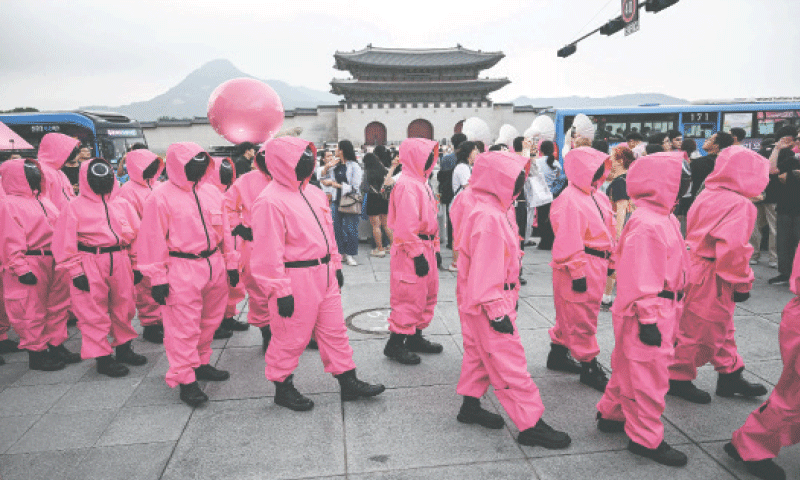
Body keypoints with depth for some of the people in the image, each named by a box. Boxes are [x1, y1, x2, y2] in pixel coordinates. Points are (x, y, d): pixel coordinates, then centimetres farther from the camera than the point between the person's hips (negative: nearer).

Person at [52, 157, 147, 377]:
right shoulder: (75, 207, -2)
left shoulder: (122, 204, 9)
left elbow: (137, 234, 13)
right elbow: (65, 243, -4)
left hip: (120, 261, 4)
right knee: (94, 311, 1)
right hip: (91, 263, -4)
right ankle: (103, 358, 12)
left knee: (124, 306, 13)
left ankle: (123, 347, 31)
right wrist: (75, 272, -8)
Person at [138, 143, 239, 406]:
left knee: (210, 321, 17)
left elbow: (224, 230, 17)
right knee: (183, 326, -3)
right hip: (182, 270, -6)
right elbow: (154, 239, -8)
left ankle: (200, 364, 35)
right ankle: (185, 380, 8)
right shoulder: (160, 197, -8)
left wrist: (231, 263, 15)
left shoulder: (211, 194, 11)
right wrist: (157, 278, -10)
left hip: (214, 265, 7)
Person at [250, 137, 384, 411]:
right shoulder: (270, 201, -16)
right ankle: (283, 387, 27)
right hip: (295, 279, -8)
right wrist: (280, 291, -18)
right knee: (291, 337, 6)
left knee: (334, 330, 15)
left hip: (324, 274, 8)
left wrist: (336, 265, 21)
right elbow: (269, 252, -18)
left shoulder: (313, 194, 12)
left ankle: (348, 382, 27)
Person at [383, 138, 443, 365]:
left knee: (428, 294, 16)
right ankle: (395, 344, 7)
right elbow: (406, 225, -21)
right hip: (411, 252, -10)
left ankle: (415, 337, 29)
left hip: (425, 248, 10)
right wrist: (418, 254, -21)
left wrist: (434, 248, 19)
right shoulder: (406, 185, -16)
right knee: (410, 297, -5)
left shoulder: (421, 183, 16)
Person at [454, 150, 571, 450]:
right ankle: (531, 425, 8)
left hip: (475, 302, 11)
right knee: (509, 362, -2)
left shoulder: (485, 211, 10)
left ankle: (470, 406, 35)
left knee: (479, 353, 21)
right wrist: (496, 311, -23)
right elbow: (485, 269, -26)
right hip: (489, 303, -11)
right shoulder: (489, 217, -24)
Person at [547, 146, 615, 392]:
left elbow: (608, 231, 19)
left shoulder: (598, 197, 12)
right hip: (580, 265, -10)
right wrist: (577, 272, -21)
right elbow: (569, 241, -21)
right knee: (581, 316, 1)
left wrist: (610, 260, 19)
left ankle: (558, 353, 35)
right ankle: (589, 366, 13)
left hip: (596, 264, 10)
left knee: (571, 314, 20)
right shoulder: (569, 201, -18)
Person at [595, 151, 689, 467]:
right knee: (650, 374, 3)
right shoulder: (646, 225, -23)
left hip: (662, 309, 10)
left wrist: (669, 312, 22)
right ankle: (646, 439, 19)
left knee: (630, 366, 21)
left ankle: (611, 414, 37)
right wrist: (648, 319, -23)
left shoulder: (664, 218, 10)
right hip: (648, 313, -10)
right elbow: (641, 278, -24)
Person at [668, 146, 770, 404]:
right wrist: (743, 282, -16)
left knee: (720, 327, 23)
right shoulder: (740, 205, -20)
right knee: (701, 330, 6)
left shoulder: (707, 195, 6)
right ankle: (679, 378, 21)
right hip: (712, 278, -10)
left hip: (695, 265, 10)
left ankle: (730, 376, 38)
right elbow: (733, 248, -29)